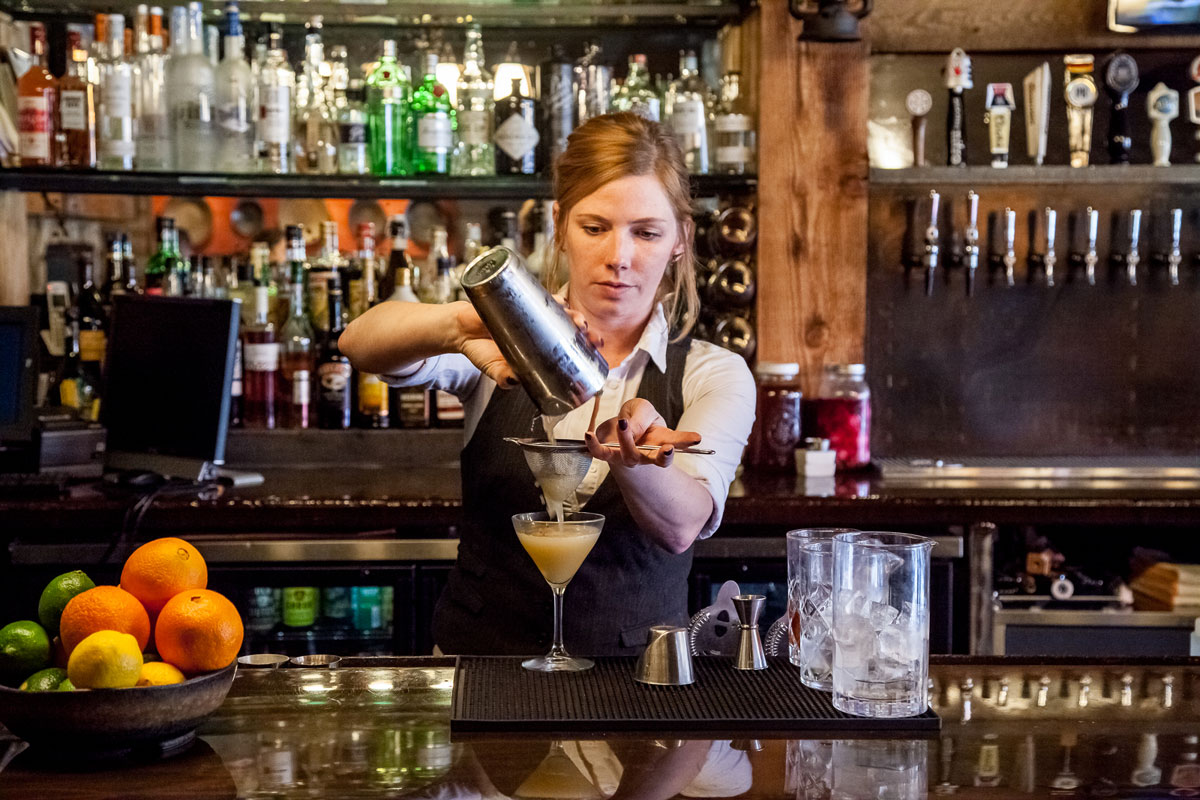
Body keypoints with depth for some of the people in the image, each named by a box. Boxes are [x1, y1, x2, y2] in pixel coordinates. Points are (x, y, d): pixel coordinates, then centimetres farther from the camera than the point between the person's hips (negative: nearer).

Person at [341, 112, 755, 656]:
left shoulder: (715, 376, 1)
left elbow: (682, 525, -16)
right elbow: (362, 343, -15)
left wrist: (626, 457, -37)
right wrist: (458, 326, -36)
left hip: (634, 676, -1)